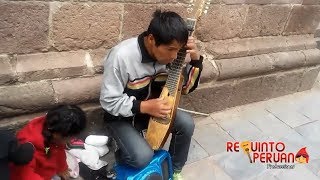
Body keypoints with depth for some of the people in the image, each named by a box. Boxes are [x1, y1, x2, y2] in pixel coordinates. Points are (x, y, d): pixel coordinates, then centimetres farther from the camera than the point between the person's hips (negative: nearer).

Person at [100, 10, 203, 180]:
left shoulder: (167, 53, -13)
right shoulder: (121, 57, -31)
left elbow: (186, 87, -4)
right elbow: (108, 101, -23)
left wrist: (196, 59, -20)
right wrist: (144, 107, -33)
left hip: (154, 107, 5)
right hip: (122, 115, -5)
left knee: (186, 123, -15)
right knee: (143, 156, -24)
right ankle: (121, 155, 13)